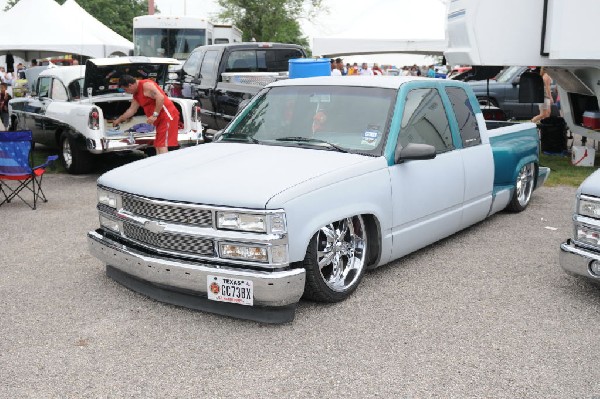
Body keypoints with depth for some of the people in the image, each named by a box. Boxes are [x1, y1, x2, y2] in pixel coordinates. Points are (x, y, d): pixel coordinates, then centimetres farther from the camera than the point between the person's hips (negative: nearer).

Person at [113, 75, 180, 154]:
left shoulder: (146, 85, -12)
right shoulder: (136, 95, 19)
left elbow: (160, 97, -24)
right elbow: (131, 110, 31)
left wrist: (155, 115, -23)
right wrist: (119, 120, 40)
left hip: (167, 116, -10)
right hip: (160, 119, 10)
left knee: (162, 147, -17)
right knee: (158, 147, 9)